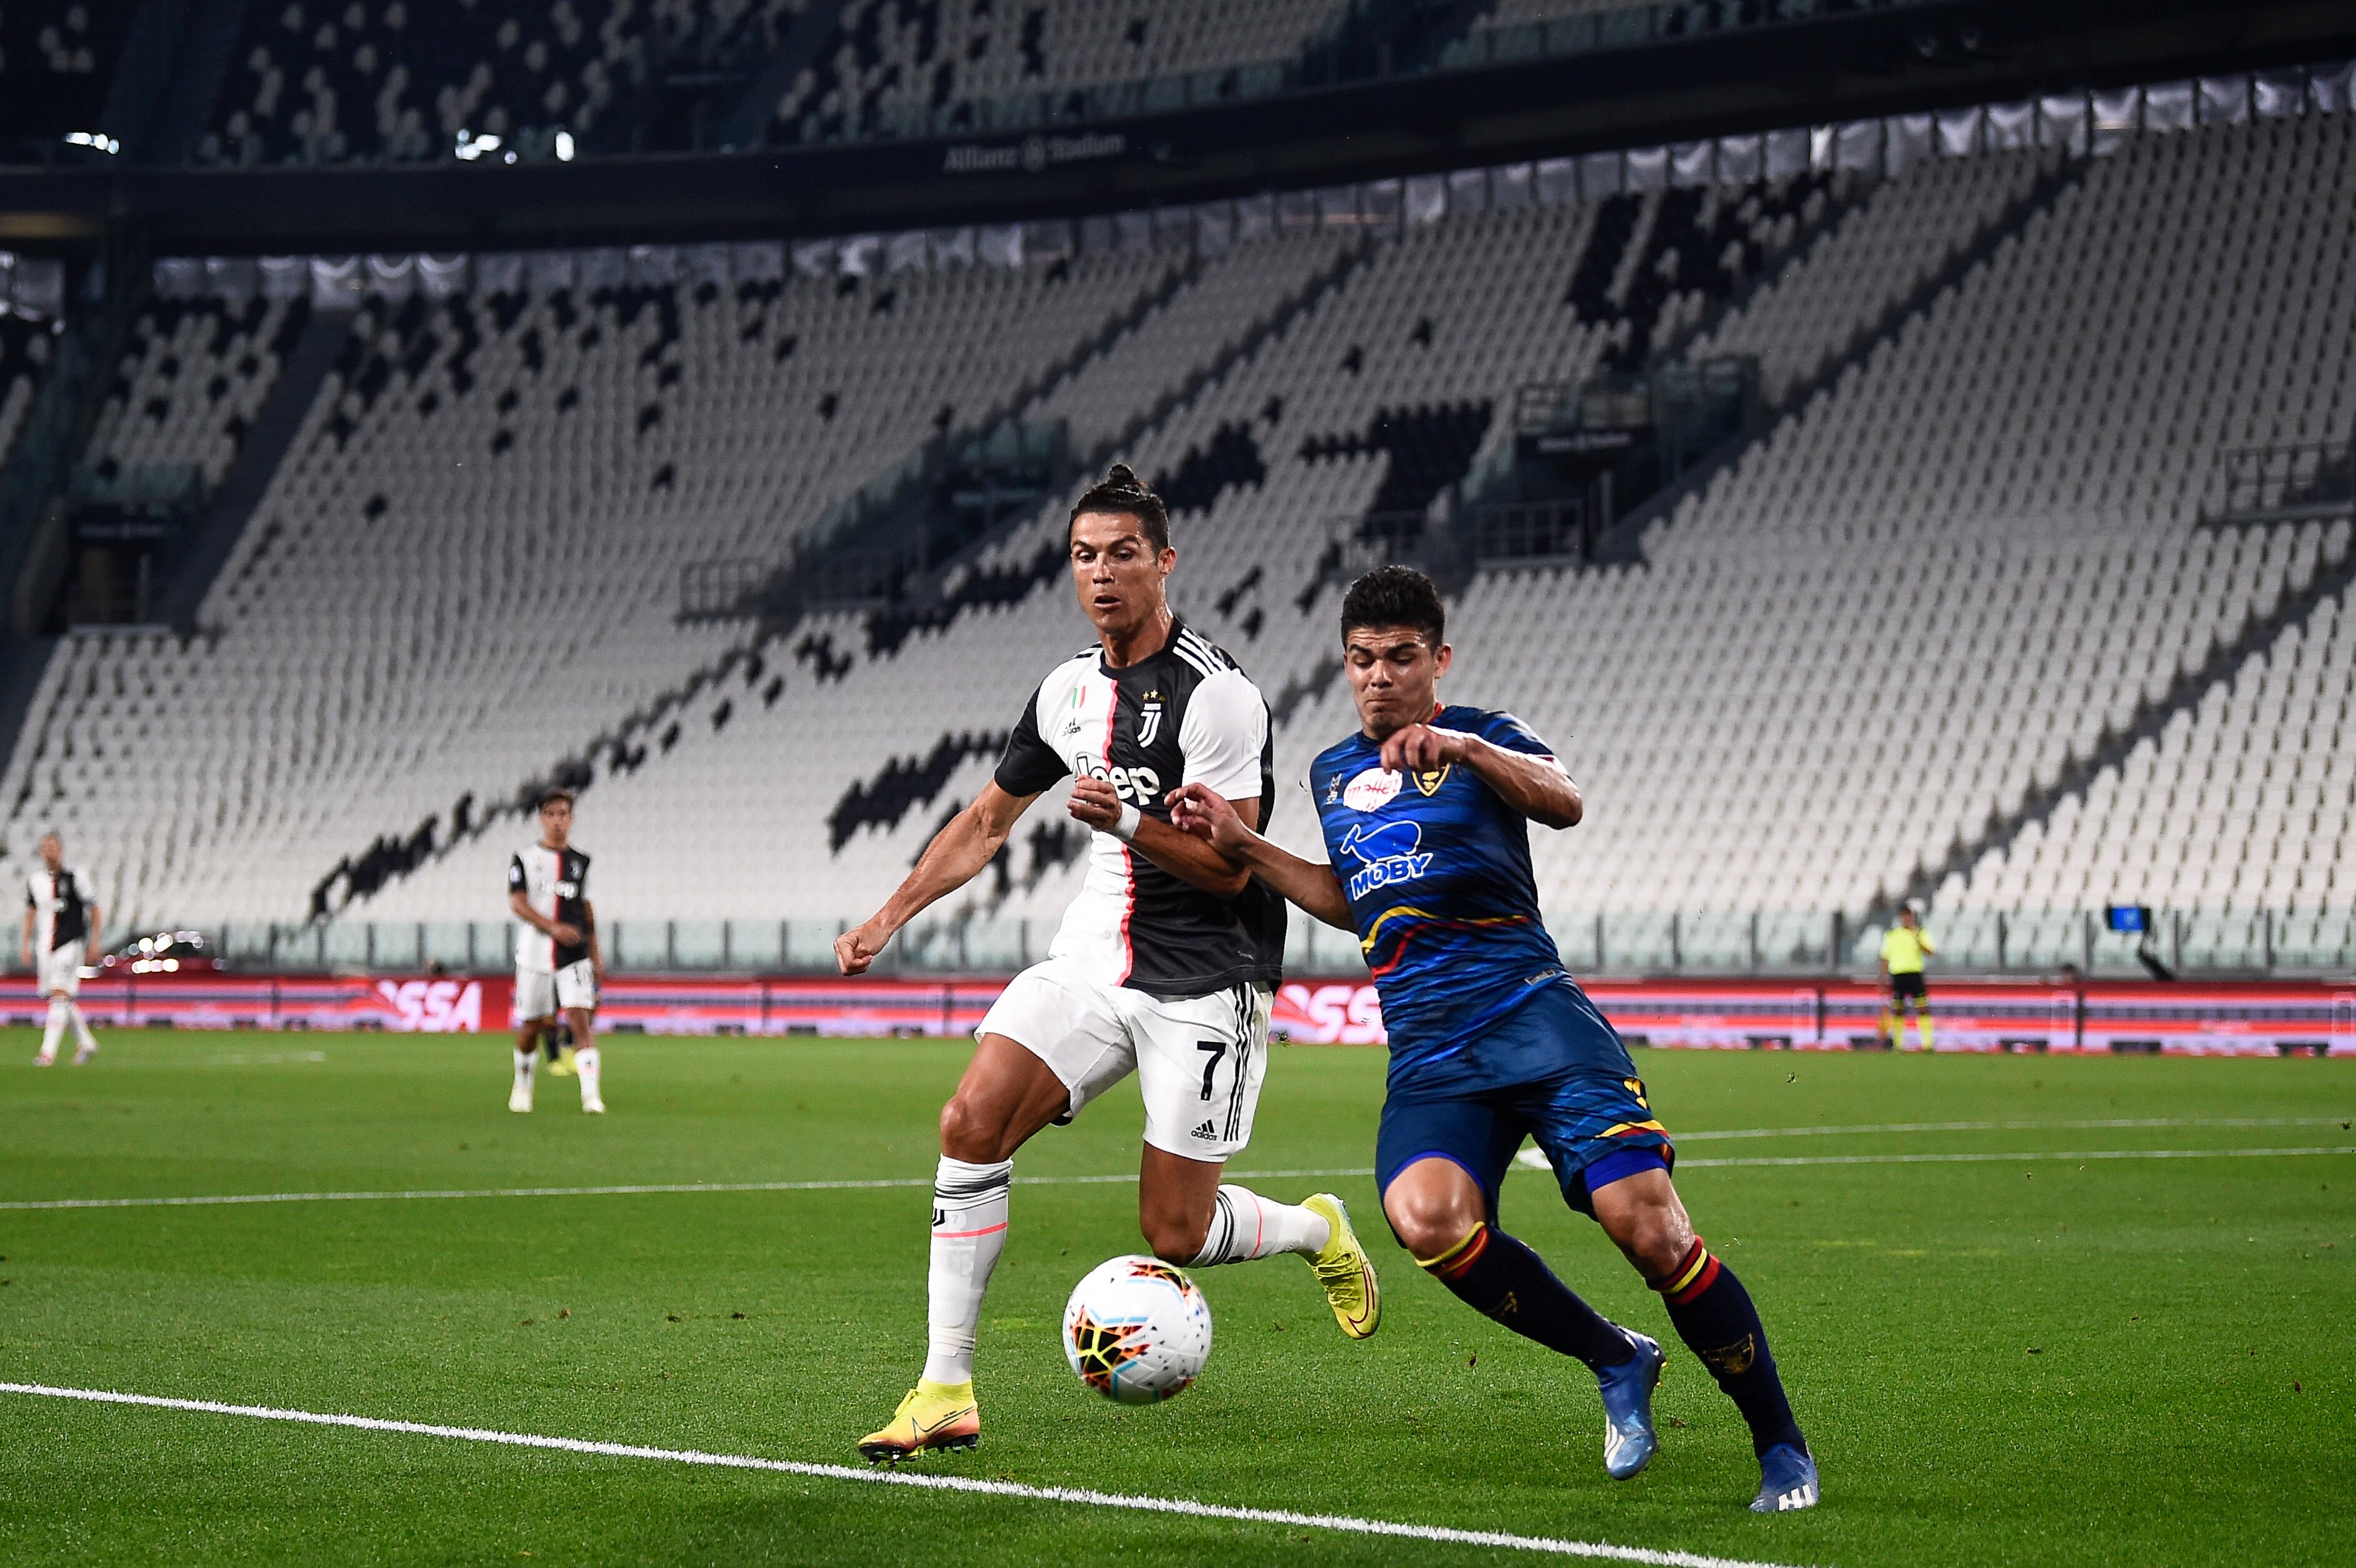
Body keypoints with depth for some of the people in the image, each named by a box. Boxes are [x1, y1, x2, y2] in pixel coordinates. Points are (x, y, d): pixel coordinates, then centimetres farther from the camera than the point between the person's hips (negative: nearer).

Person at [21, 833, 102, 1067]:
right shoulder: (35, 880, 7)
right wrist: (26, 945, 14)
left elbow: (93, 910, -1)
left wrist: (95, 942, -4)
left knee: (60, 995, -14)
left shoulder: (76, 878, -7)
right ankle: (86, 1043, 25)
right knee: (62, 999, 9)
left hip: (71, 943, -5)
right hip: (45, 946, 5)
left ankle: (48, 1052, -16)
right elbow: (31, 913, 17)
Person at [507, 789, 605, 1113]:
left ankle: (591, 1095, -20)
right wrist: (554, 927, -22)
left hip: (575, 956, 1)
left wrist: (597, 955, 17)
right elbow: (517, 903, -9)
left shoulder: (580, 862, 10)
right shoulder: (525, 858, 1)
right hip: (535, 953, -1)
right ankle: (522, 1084, 31)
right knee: (531, 1025, 7)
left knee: (581, 1019, -14)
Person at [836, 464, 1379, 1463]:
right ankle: (946, 1390, -14)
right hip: (1094, 957, 6)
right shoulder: (1069, 690, 8)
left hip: (1205, 985, -6)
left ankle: (1317, 1231, 32)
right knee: (972, 1121, -18)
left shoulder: (1215, 694, -14)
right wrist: (889, 919, 14)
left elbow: (1229, 866, -16)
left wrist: (1127, 823, -31)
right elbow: (987, 822, 20)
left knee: (1175, 1234, -3)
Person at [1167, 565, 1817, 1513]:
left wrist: (1465, 748, -30)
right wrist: (1242, 848, 25)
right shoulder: (1333, 774, 22)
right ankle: (1614, 1361, -7)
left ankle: (1781, 1446, -1)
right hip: (1428, 1055, 4)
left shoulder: (1483, 737, 5)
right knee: (1425, 1218, -30)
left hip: (1533, 1015, -4)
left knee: (1648, 1228, -20)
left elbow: (1563, 803, -16)